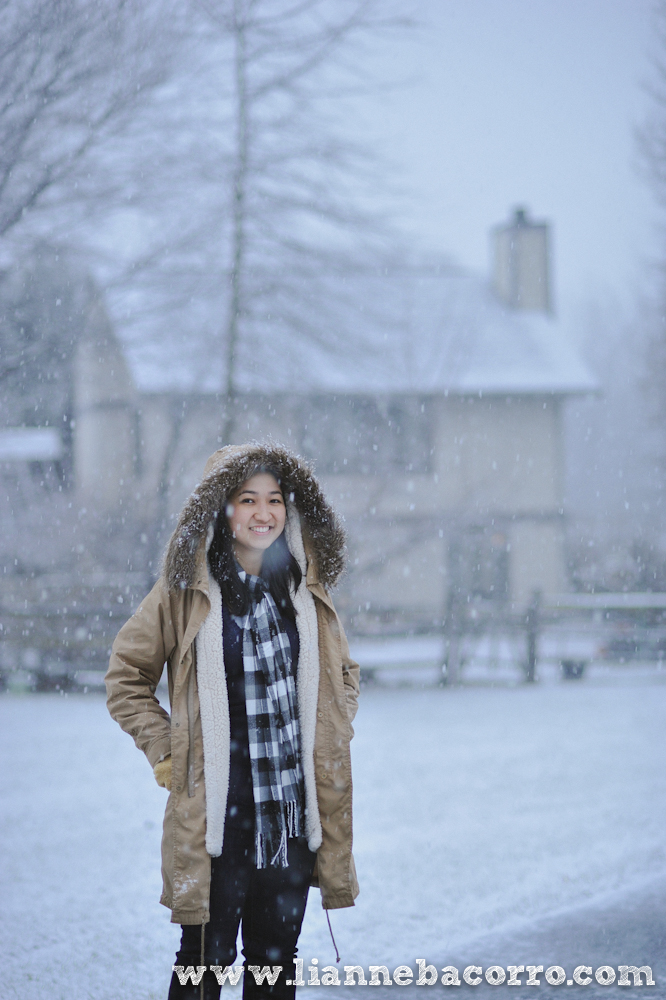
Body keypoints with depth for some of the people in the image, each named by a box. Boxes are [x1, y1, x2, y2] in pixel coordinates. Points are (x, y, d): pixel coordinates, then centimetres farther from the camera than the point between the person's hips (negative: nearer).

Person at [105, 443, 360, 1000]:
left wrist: (333, 741, 11)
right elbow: (126, 677, 6)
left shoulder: (308, 591, 9)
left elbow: (344, 677, 24)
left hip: (294, 812, 4)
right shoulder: (185, 593, -3)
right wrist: (164, 749, -2)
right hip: (216, 813, -4)